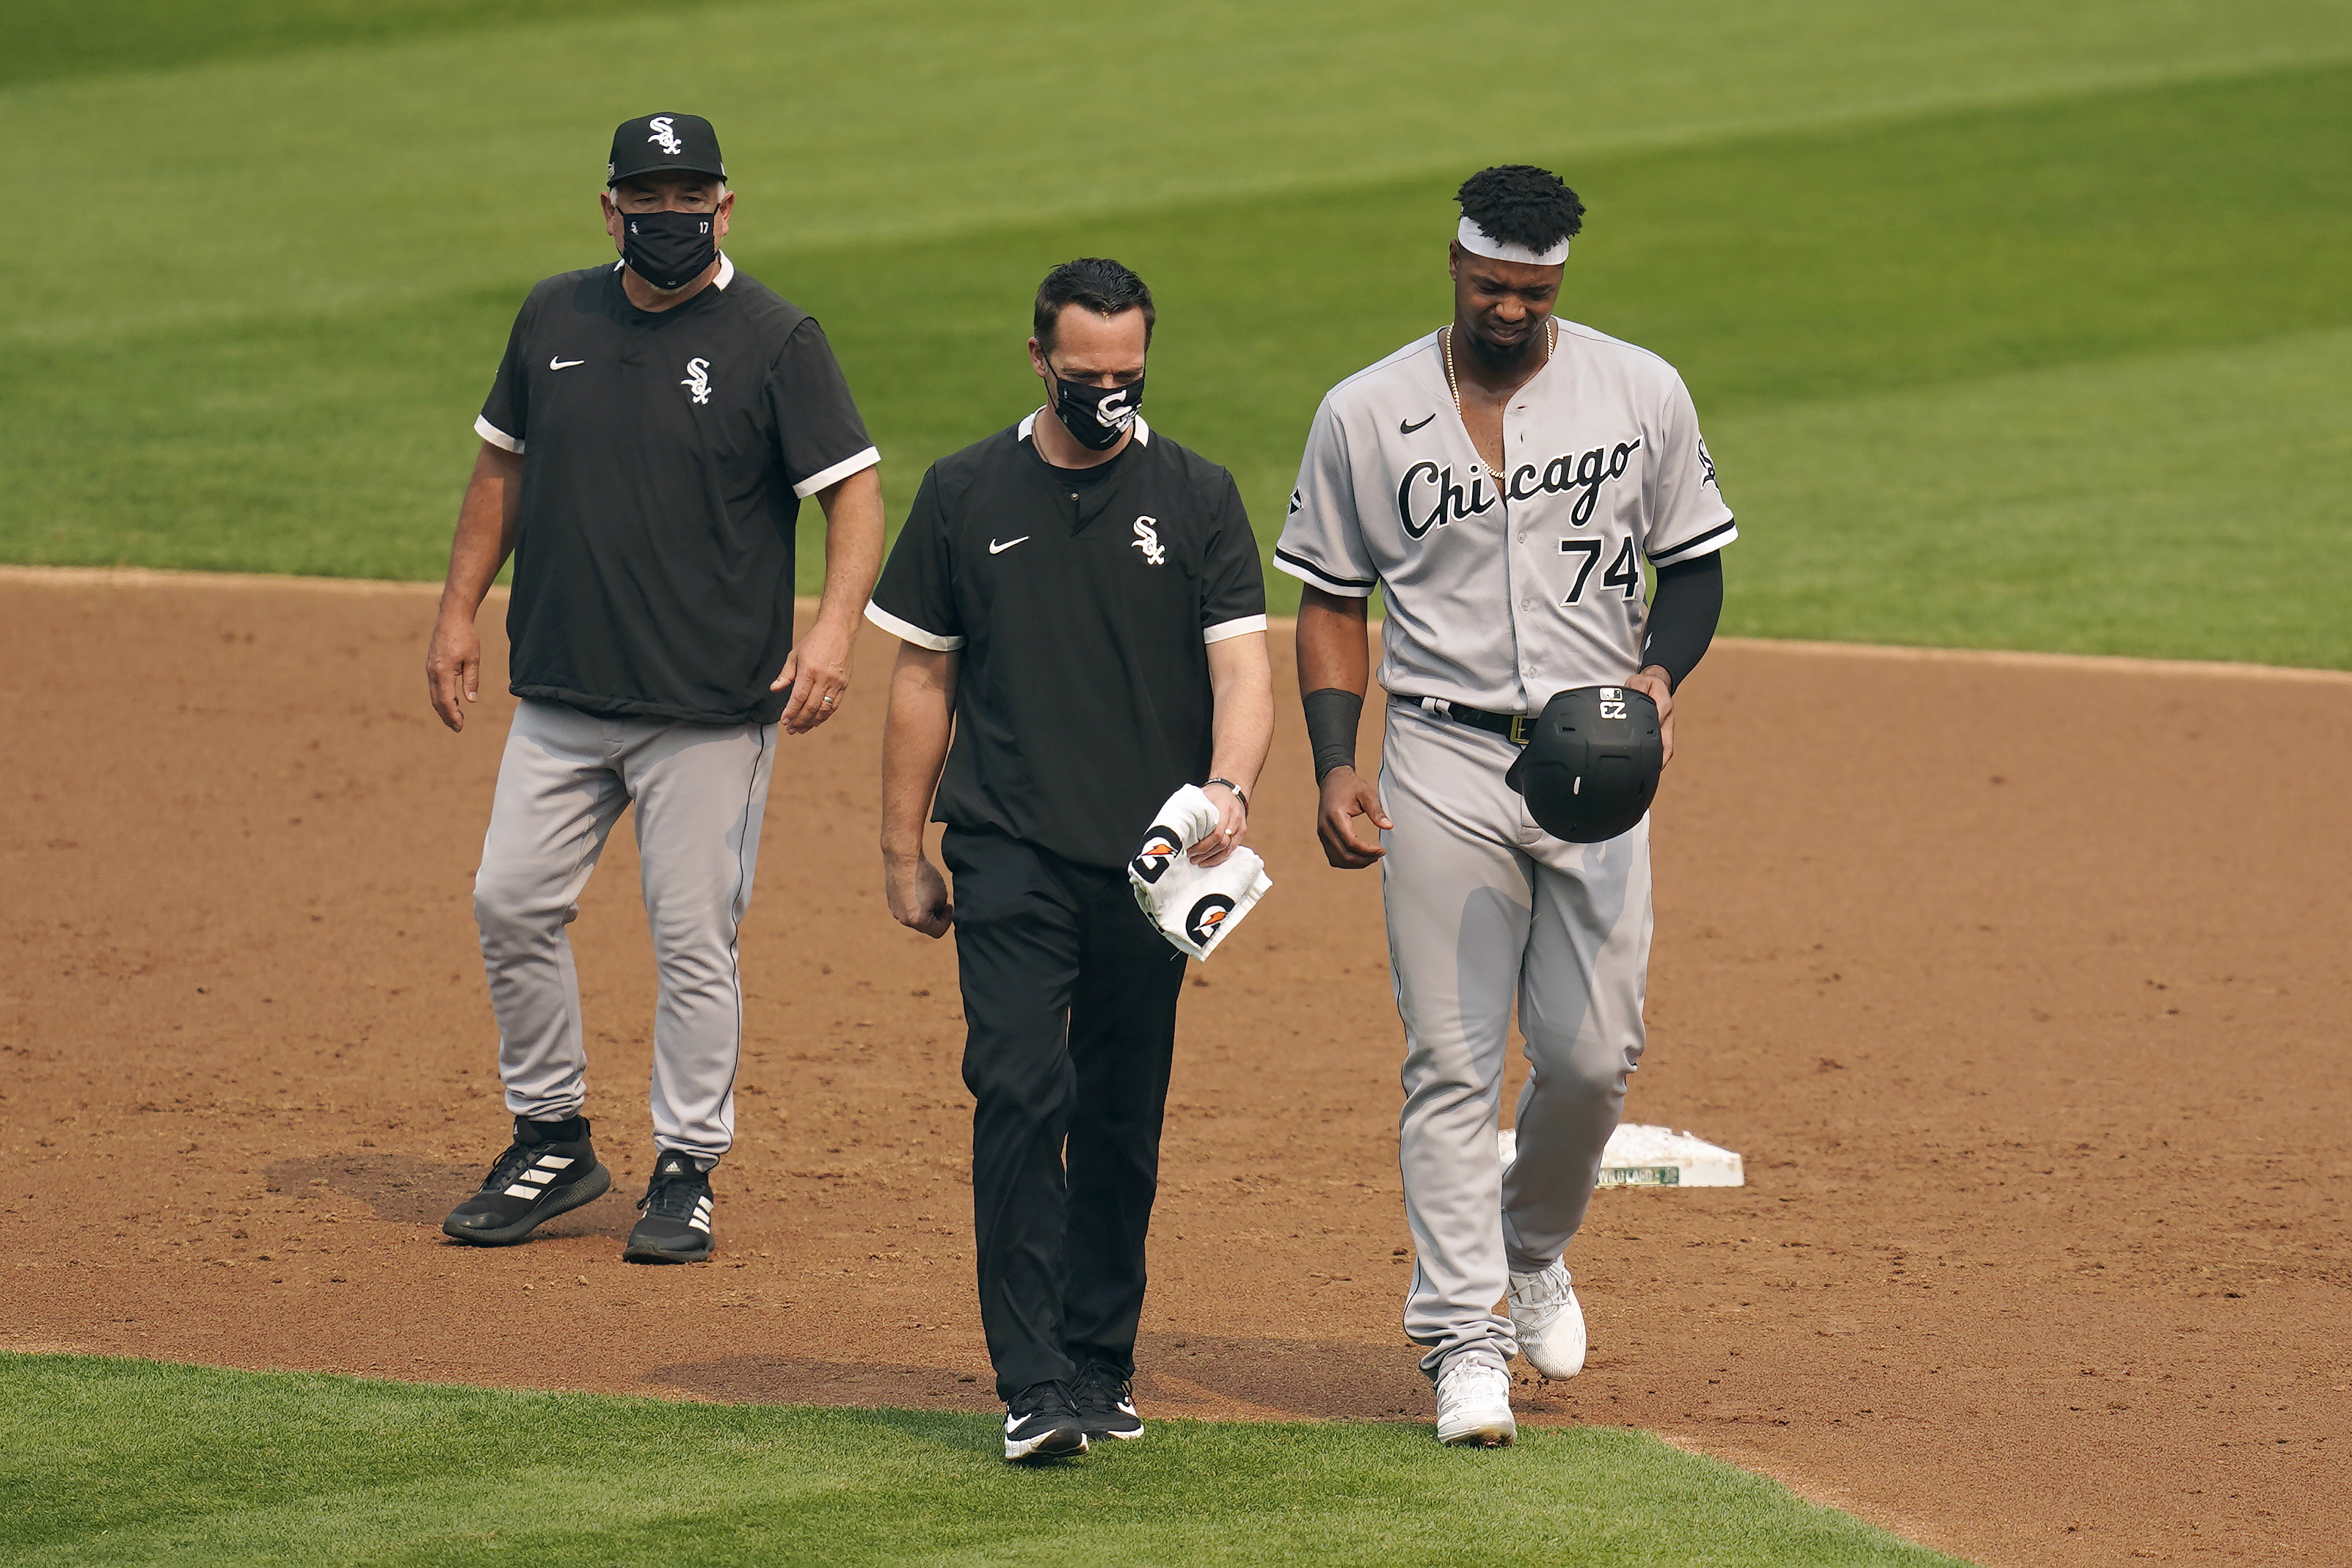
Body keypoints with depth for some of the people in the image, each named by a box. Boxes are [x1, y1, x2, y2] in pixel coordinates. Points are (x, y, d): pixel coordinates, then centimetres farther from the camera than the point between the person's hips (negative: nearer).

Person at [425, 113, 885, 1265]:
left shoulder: (776, 341, -8)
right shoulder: (556, 318, 7)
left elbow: (854, 489, -11)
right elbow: (503, 464, 18)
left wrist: (833, 627, -25)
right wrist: (459, 610, 13)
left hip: (711, 707, -5)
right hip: (560, 694, 5)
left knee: (694, 939, -2)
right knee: (511, 905, 3)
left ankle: (686, 1171, 9)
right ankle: (552, 1141, 19)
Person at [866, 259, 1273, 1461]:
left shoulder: (1197, 497, 4)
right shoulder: (966, 494, 5)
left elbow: (1241, 669, -5)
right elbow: (924, 680, 10)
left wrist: (1227, 788, -24)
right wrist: (902, 853, 7)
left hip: (1150, 863, 1)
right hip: (1010, 856, -1)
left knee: (1123, 1124, 8)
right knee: (1019, 1095, -14)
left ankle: (1103, 1366, 20)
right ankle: (1034, 1386, -16)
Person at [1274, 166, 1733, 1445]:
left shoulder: (1640, 393, 3)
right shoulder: (1367, 415, 1)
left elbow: (1693, 565, 11)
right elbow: (1331, 603, 7)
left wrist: (1659, 672, -10)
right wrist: (1334, 767, -5)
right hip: (1445, 766, -1)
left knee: (1592, 1053, 1)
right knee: (1453, 1061, -5)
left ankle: (1534, 1247, 30)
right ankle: (1462, 1339, -2)